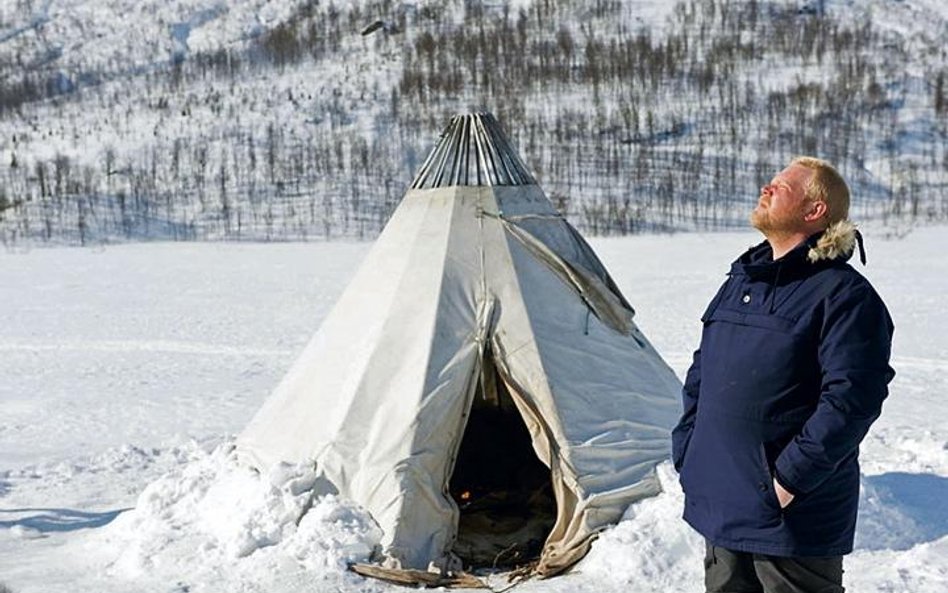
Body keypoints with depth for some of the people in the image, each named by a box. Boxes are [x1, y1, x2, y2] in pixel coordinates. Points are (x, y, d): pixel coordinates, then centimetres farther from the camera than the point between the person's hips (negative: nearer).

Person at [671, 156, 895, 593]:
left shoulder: (843, 294, -12)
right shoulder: (740, 282, 13)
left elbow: (851, 399, -20)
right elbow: (700, 376, 18)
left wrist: (792, 477, -21)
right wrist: (686, 455, 10)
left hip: (792, 515, -8)